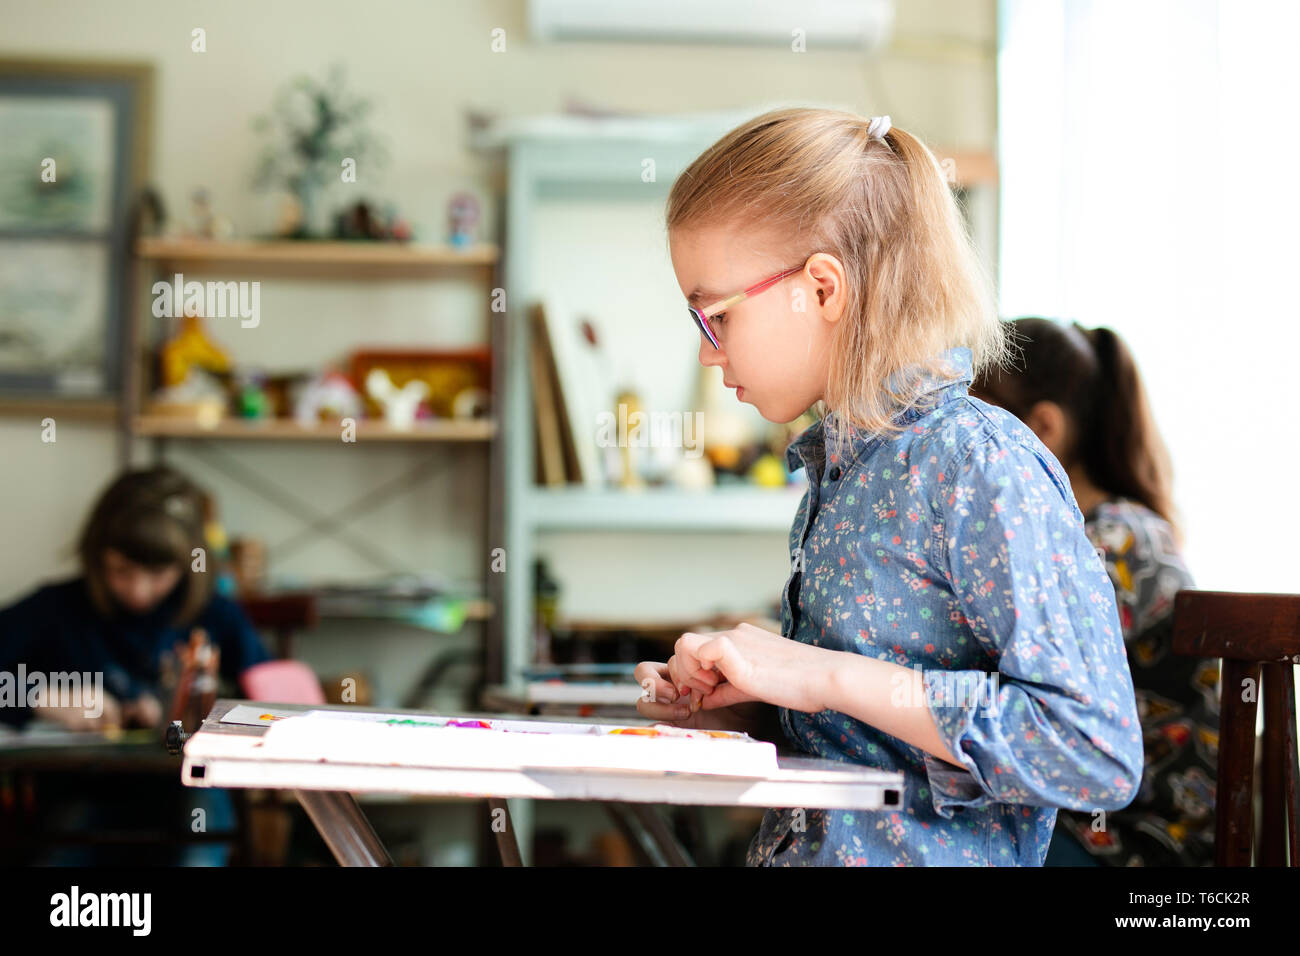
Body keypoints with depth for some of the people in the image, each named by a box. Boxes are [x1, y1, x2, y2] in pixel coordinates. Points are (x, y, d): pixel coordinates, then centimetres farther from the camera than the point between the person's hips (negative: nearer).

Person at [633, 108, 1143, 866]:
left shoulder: (983, 467, -13)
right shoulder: (837, 462, 14)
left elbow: (1099, 754, -21)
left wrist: (831, 678, -21)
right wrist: (742, 705, 6)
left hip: (923, 857, -8)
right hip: (798, 847, 8)